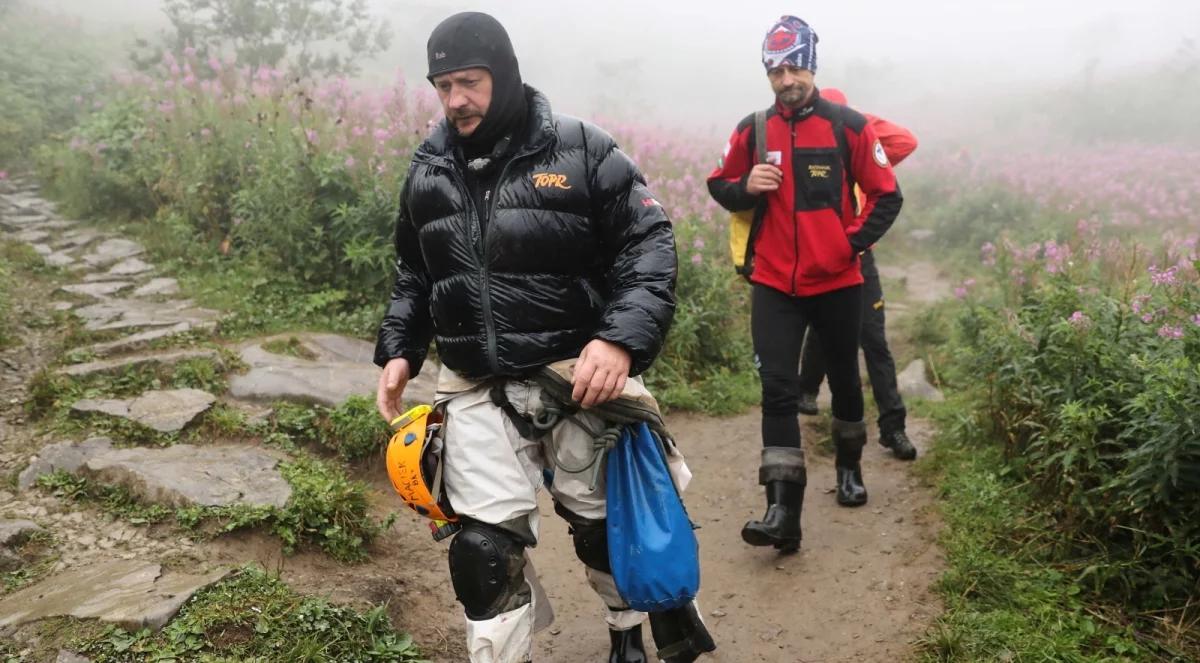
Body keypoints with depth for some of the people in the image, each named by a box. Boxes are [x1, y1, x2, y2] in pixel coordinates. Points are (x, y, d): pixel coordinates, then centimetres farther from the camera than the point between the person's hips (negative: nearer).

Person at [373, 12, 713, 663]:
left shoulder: (579, 150, -9)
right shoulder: (427, 171, 6)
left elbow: (649, 244, -11)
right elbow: (413, 274, 19)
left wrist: (621, 338, -25)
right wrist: (398, 350, 8)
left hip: (575, 377, -2)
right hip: (475, 389, 3)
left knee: (600, 519, 16)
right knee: (485, 547, -2)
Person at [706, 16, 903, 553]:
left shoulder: (848, 126, -5)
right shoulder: (753, 130, 1)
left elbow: (886, 195, 2)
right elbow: (719, 187, 12)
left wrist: (853, 242, -11)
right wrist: (746, 186, -10)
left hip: (837, 282, 0)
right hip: (774, 285, 1)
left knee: (844, 380, 16)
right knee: (778, 390, -8)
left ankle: (849, 466, 42)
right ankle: (783, 510, -9)